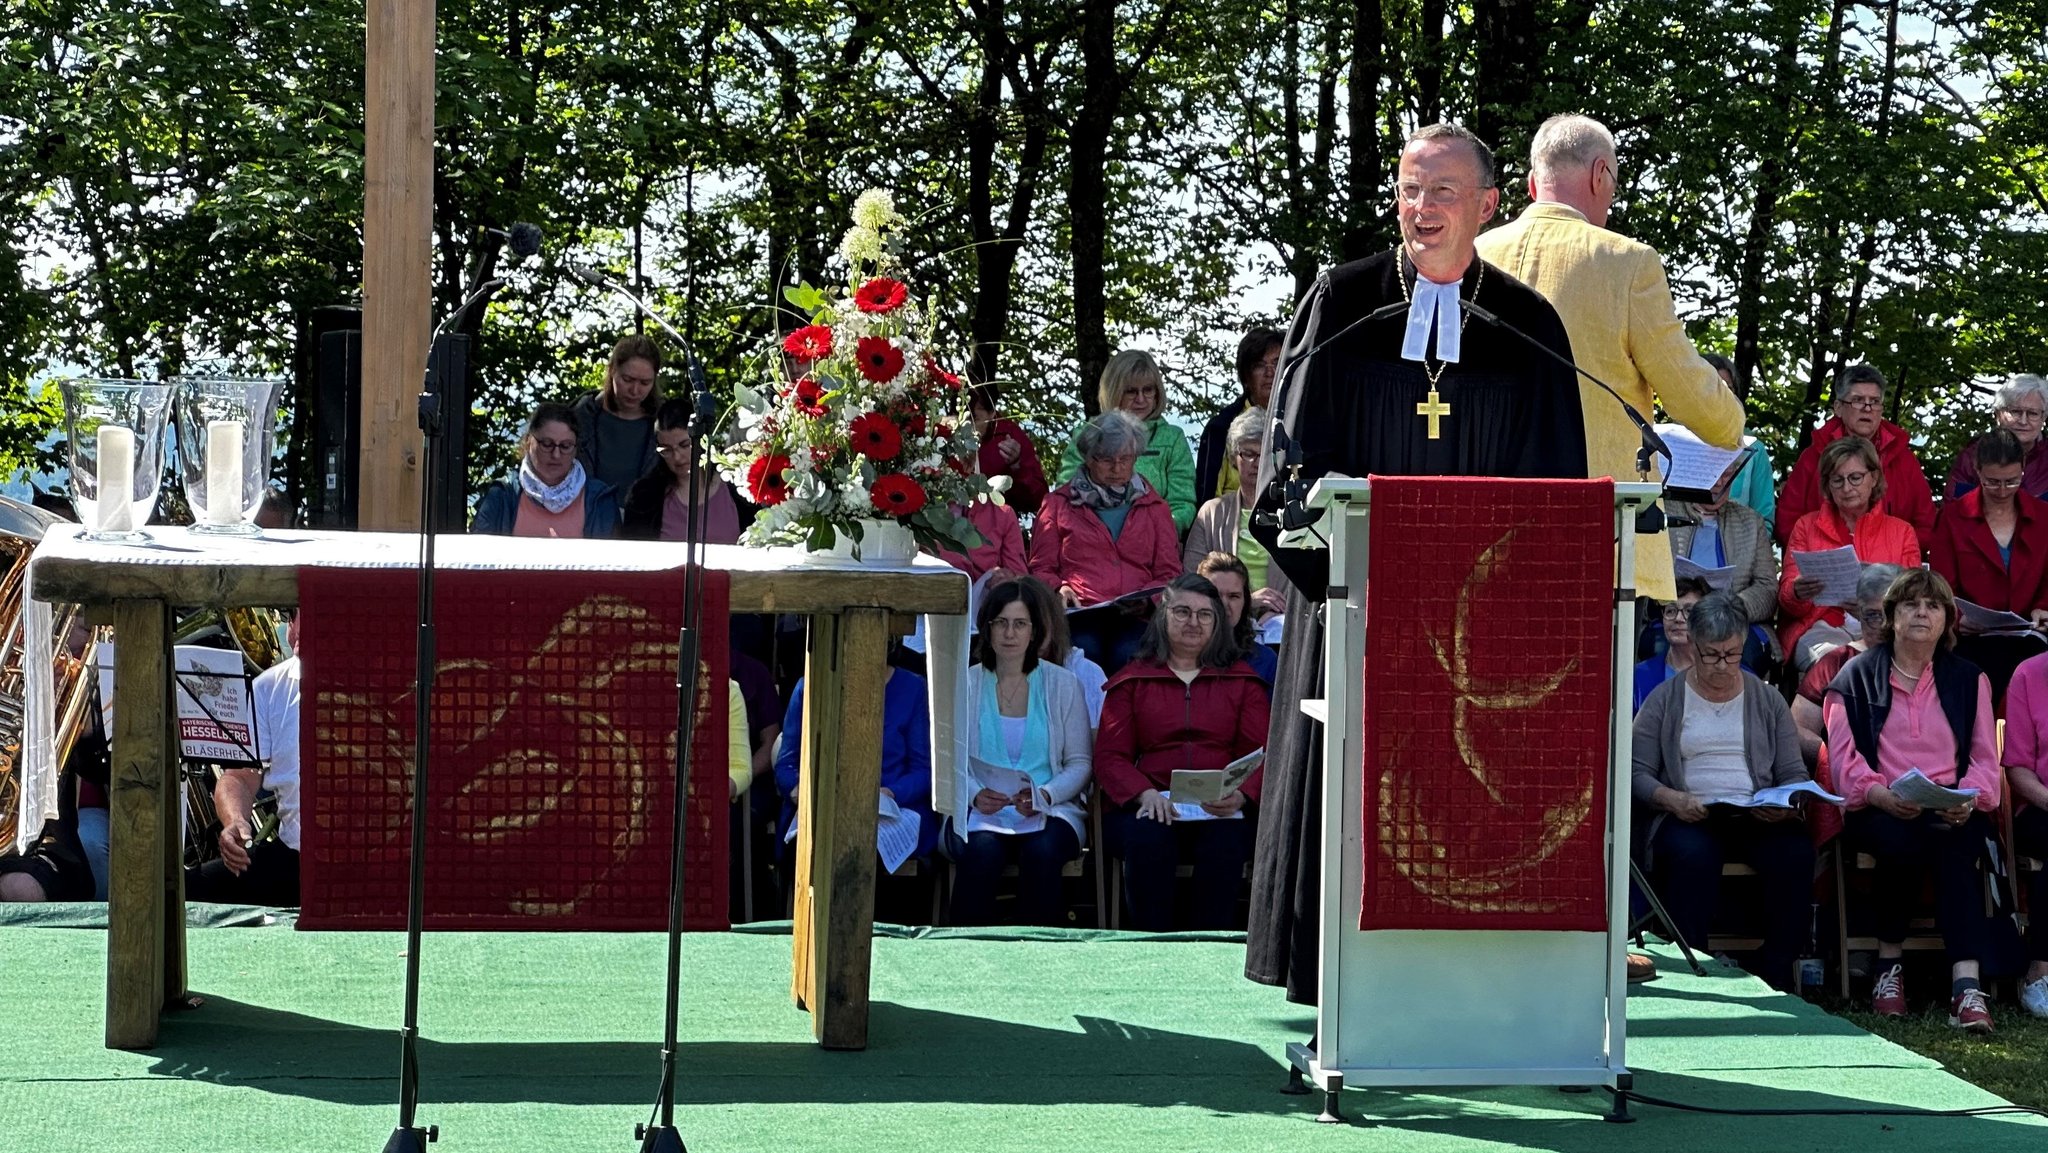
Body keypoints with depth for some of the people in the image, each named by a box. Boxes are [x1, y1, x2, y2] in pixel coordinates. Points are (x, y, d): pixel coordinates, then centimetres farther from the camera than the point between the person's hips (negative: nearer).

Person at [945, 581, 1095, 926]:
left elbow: (1080, 763, 6)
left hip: (1050, 811, 0)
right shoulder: (964, 685, 10)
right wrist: (975, 794, -16)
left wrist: (1043, 796, -13)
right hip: (977, 811, 0)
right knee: (982, 849, -35)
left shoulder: (1063, 684, 10)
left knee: (1042, 850, -34)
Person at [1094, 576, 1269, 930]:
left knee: (1225, 843, -35)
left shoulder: (1241, 681, 20)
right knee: (1147, 839, -35)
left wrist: (1241, 794, -15)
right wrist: (1144, 794, -14)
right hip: (1146, 807, 0)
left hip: (1220, 811, 0)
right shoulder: (1133, 681, 18)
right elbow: (1110, 756, 8)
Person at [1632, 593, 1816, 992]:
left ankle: (1777, 973, -21)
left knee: (1796, 852, -30)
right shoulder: (1664, 701, 10)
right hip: (1688, 817, -2)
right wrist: (1673, 799, -17)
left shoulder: (1767, 700, 17)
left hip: (1759, 819, 2)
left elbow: (1794, 774, 14)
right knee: (1692, 853, -38)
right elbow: (1638, 774, 3)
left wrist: (1786, 805, -9)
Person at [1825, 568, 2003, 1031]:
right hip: (1881, 812, -1)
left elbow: (1986, 759, 10)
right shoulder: (1857, 676, 11)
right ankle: (1889, 963, -15)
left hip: (1952, 811, 1)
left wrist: (1968, 798, -13)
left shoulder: (1968, 679, 18)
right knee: (1903, 842, -36)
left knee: (1953, 845, -35)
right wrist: (1882, 796, -18)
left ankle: (1965, 983, -44)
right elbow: (1844, 759, 1)